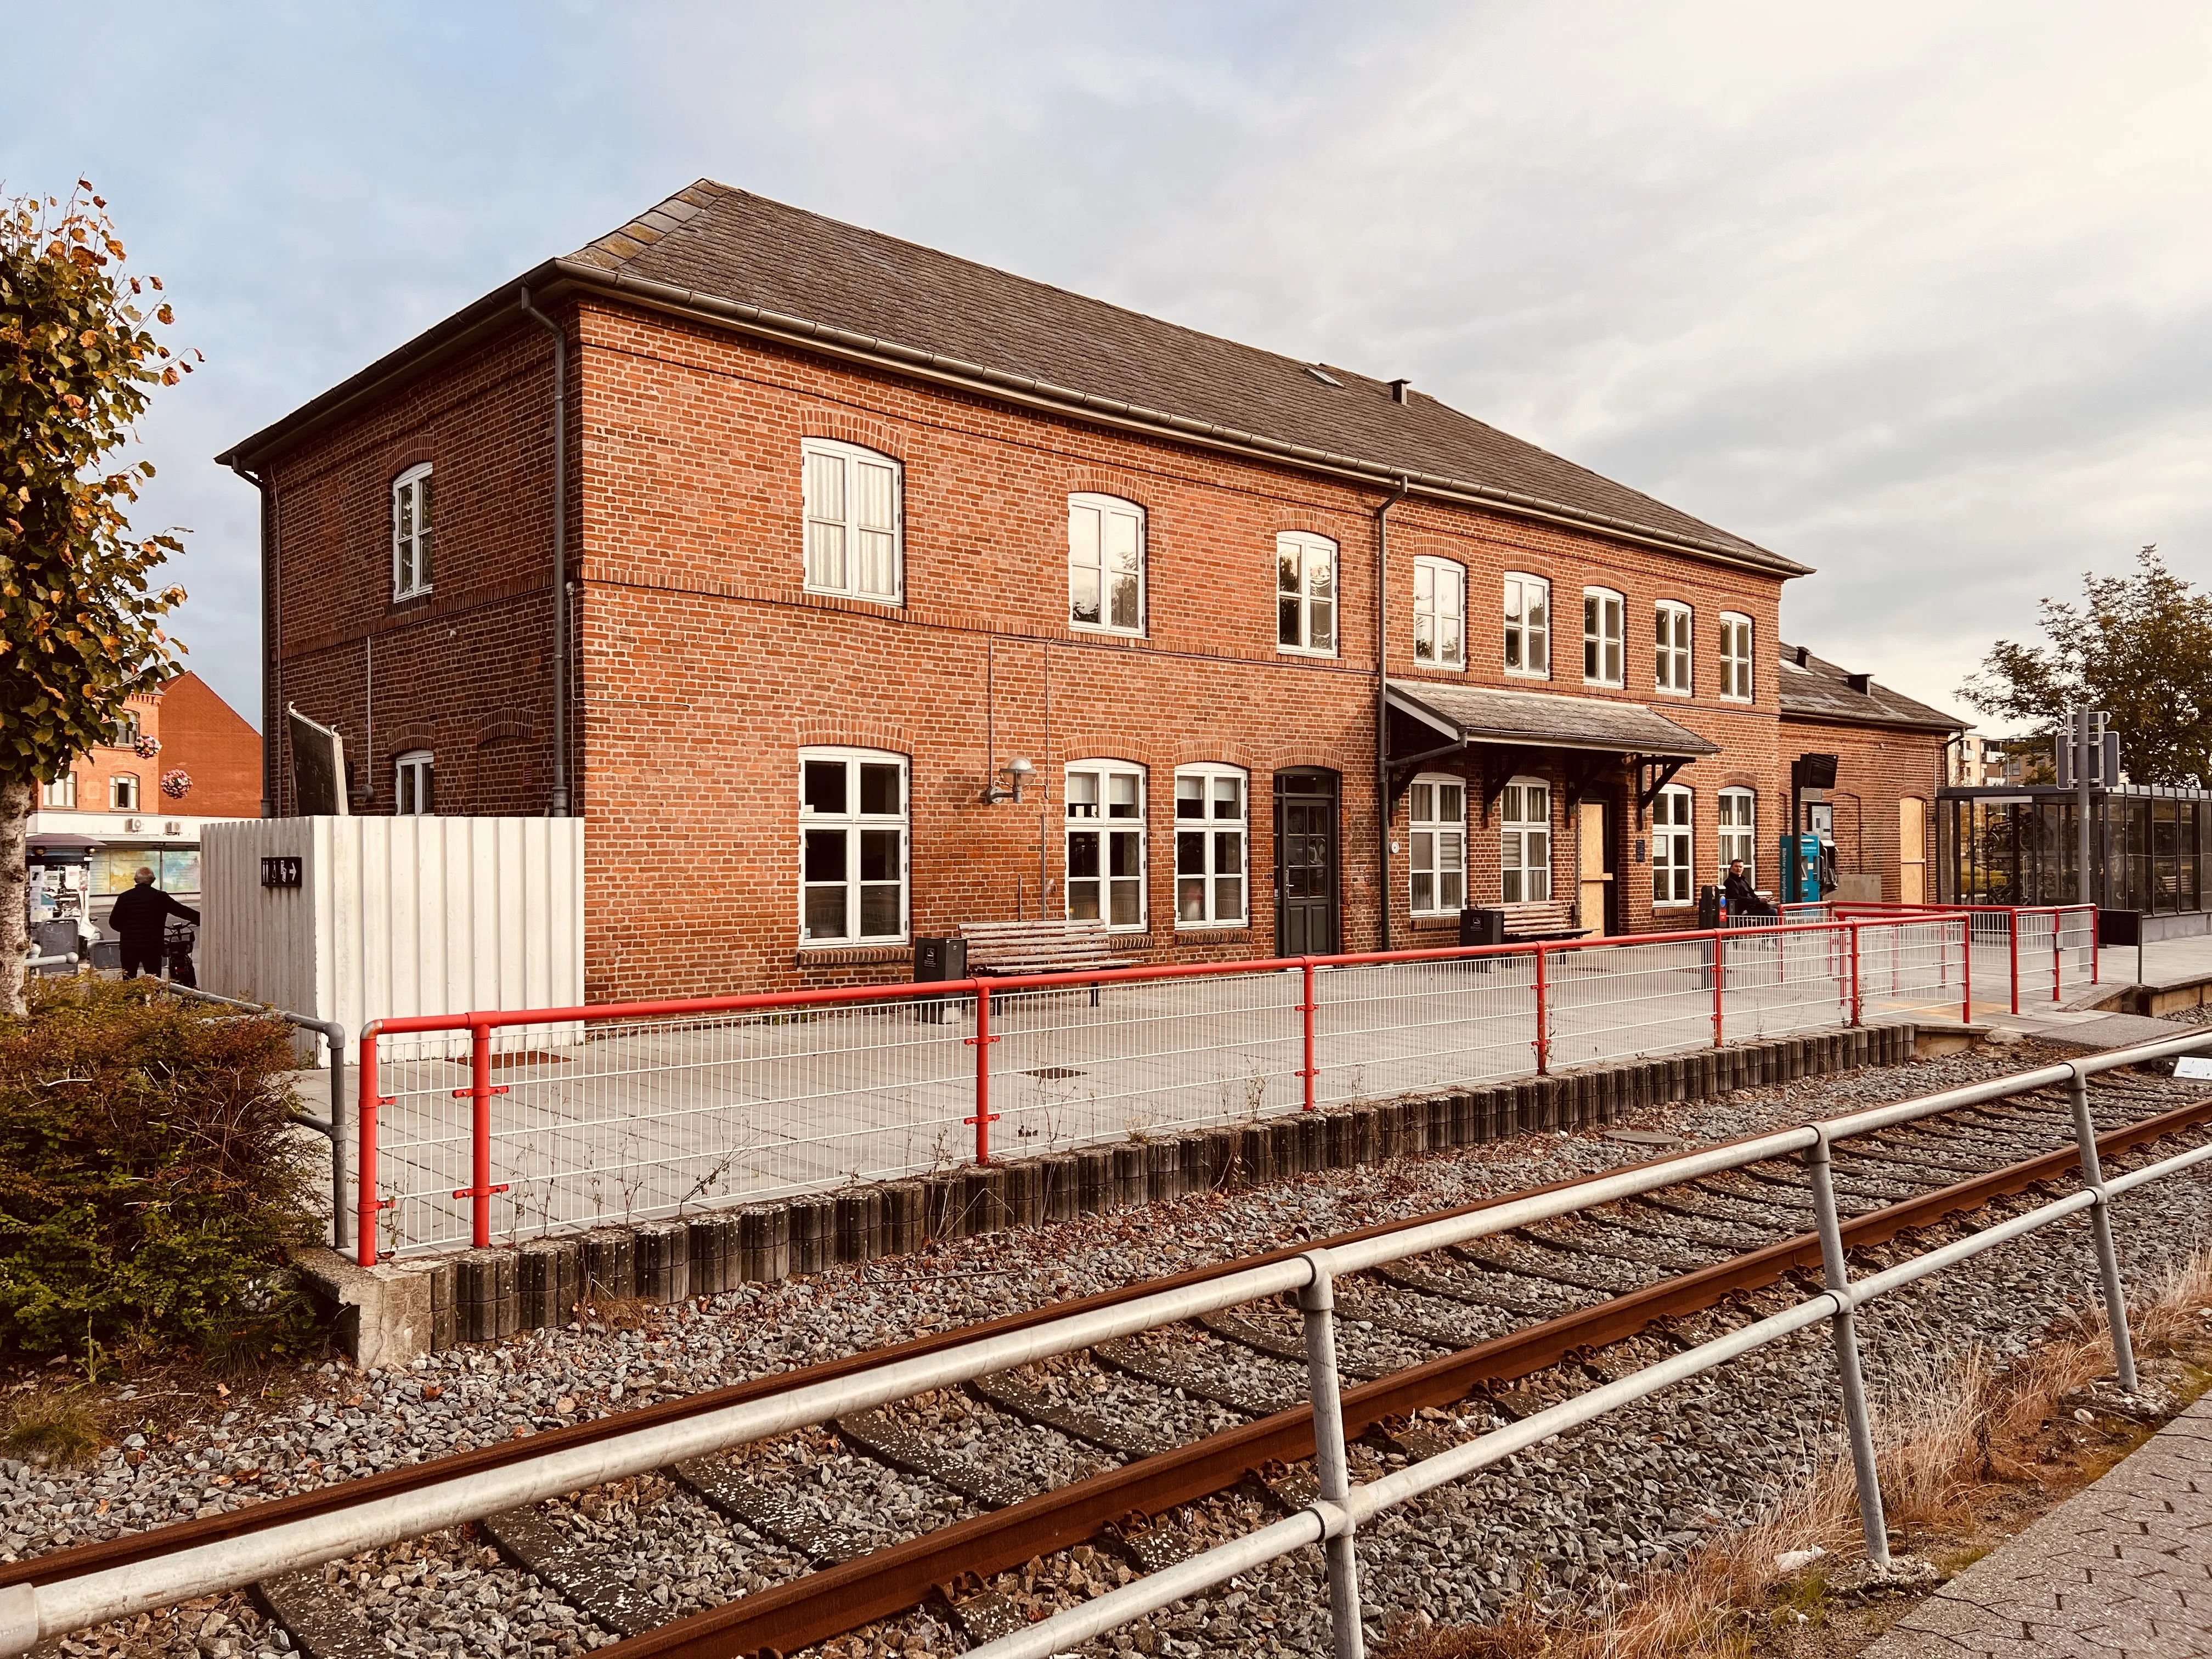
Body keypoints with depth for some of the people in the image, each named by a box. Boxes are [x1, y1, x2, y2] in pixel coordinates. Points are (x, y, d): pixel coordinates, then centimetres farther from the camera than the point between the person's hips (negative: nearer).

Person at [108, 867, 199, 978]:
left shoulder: (125, 897, 1)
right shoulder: (160, 897, -2)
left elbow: (113, 922, 4)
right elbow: (182, 911, 1)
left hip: (129, 946, 1)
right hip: (152, 947, -1)